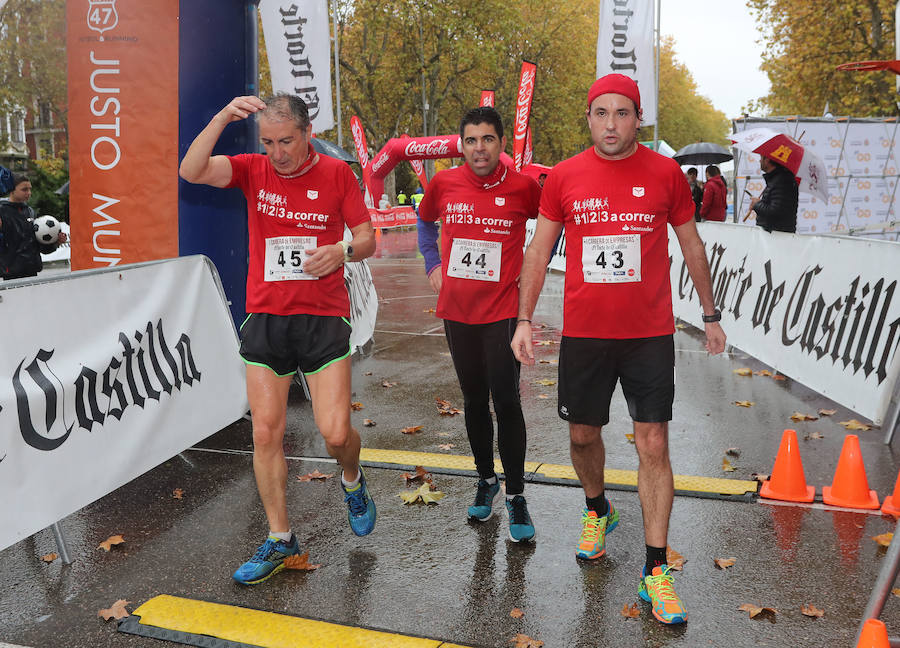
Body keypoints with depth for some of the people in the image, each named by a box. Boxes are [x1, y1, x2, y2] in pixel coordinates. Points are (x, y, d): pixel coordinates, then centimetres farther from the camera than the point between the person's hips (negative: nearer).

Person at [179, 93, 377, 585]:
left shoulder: (337, 174, 1)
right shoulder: (253, 169, 4)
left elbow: (367, 239, 3)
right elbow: (192, 171, -11)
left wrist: (342, 251, -18)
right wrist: (222, 118, -21)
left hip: (323, 319, -2)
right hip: (265, 320, 2)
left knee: (336, 434, -8)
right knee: (266, 434, 3)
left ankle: (353, 483, 29)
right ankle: (279, 538, 20)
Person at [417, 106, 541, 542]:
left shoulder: (522, 187, -7)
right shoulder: (444, 184, 1)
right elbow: (423, 220, 20)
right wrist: (432, 264, 10)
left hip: (503, 310, -3)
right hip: (457, 310, 3)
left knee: (506, 401, -5)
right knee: (474, 401, 13)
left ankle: (515, 496, 9)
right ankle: (486, 481, 31)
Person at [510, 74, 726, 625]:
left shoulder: (666, 172, -1)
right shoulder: (564, 177, 0)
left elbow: (692, 245, 9)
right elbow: (539, 250, 6)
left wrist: (711, 315, 13)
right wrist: (525, 319, 0)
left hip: (650, 333, -1)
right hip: (583, 332, 1)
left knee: (654, 444, -2)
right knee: (583, 434, 13)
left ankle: (656, 569, 9)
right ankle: (598, 511, 44)